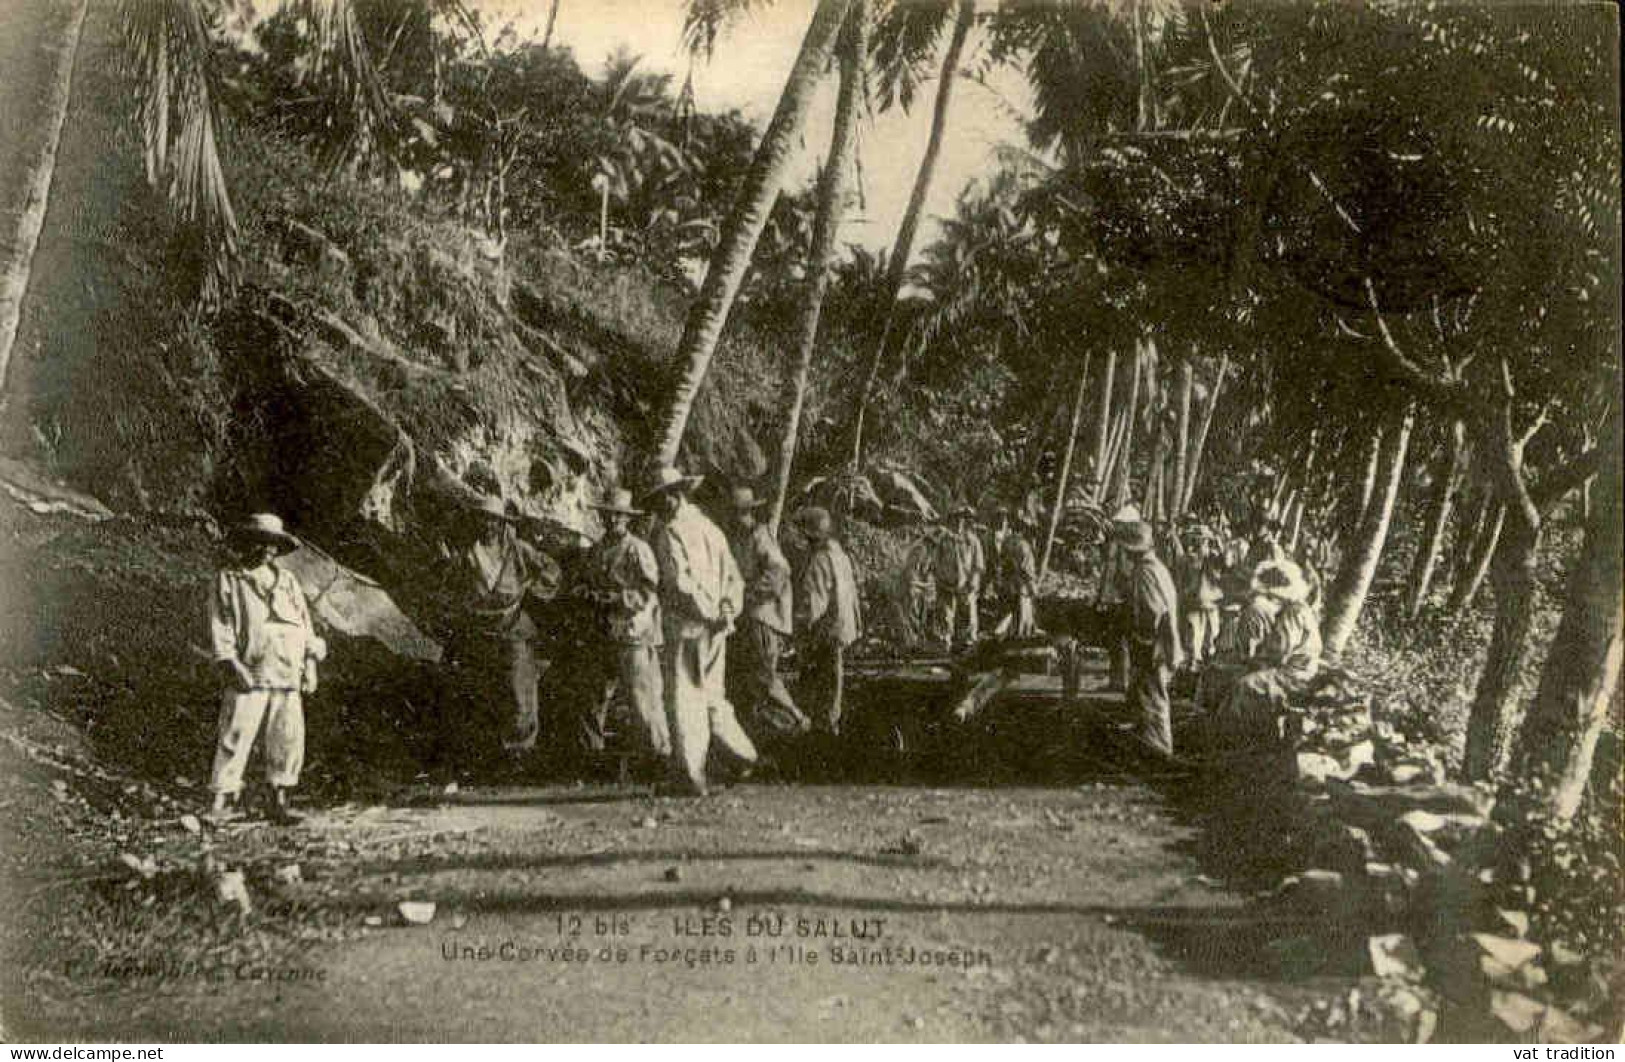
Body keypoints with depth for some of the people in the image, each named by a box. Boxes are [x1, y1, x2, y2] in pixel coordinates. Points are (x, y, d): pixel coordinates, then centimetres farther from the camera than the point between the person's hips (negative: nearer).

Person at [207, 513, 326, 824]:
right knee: (236, 734, -7)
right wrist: (230, 664, -12)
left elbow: (305, 622, 17)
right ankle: (225, 796, 3)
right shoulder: (227, 580, 6)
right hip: (248, 673, -4)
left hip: (288, 673, 4)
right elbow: (220, 626, -1)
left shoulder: (288, 580, 19)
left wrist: (310, 664, 8)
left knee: (288, 737, 1)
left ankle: (279, 801, 9)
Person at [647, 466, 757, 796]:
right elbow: (734, 578, 11)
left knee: (684, 701, 0)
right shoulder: (711, 528, 12)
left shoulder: (668, 533, -9)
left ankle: (693, 774, -1)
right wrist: (727, 613, 3)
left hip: (686, 627, -7)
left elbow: (681, 583, -18)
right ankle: (747, 755, 20)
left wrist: (710, 616, -14)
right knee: (712, 697, 19)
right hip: (715, 630, 7)